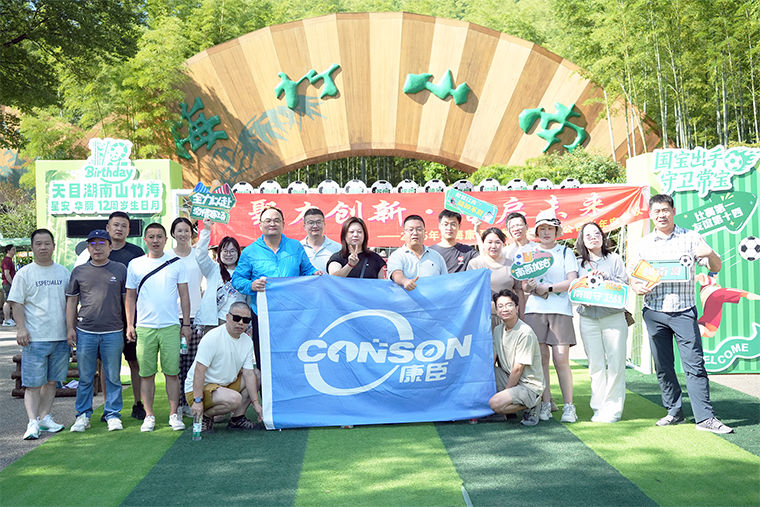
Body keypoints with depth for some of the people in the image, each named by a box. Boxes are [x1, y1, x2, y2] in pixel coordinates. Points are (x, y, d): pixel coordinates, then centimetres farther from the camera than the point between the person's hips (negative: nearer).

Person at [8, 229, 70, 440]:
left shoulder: (63, 272, 11)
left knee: (52, 381, 10)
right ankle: (32, 422, -3)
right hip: (35, 338, -4)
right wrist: (21, 328, -12)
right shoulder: (24, 273, 0)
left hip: (60, 337, 4)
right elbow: (17, 303, -2)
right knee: (33, 383, -4)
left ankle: (45, 416, 20)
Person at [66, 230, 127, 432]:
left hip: (113, 333, -1)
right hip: (85, 332, 1)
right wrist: (70, 328, 5)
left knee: (113, 377, 5)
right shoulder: (79, 271, 7)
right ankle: (83, 415, 18)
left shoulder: (120, 269, 5)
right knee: (85, 377, 8)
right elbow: (71, 301, 11)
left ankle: (113, 414, 15)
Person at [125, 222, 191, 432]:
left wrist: (186, 324, 4)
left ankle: (174, 415, 9)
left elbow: (184, 295, 8)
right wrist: (129, 325, 4)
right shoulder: (135, 265, 7)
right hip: (144, 327, 1)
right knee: (147, 374, 3)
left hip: (171, 327, -1)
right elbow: (130, 297, 11)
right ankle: (149, 415, 13)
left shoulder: (176, 263, 5)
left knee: (172, 372, 1)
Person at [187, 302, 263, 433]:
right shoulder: (212, 338, -20)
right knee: (234, 399, -32)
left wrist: (255, 402, -7)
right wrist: (197, 400, -29)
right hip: (199, 388, -8)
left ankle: (237, 418, 5)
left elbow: (249, 374, 1)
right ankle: (205, 416, -6)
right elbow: (199, 371, -23)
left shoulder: (247, 341, 2)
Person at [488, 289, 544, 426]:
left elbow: (517, 370, -18)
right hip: (508, 379, 8)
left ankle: (531, 406, -4)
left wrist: (504, 392, -13)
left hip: (529, 386, -8)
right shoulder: (497, 330, 4)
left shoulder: (525, 333, -20)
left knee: (495, 403, -28)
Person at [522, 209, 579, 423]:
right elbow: (524, 284, 10)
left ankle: (569, 406, -1)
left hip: (560, 310, -2)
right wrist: (530, 287, -13)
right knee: (541, 357, -1)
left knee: (561, 359, -7)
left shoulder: (566, 252, 11)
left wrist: (548, 288, -10)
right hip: (535, 310, 2)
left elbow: (572, 281, -1)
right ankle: (545, 404, 7)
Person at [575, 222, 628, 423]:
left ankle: (613, 408, 3)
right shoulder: (579, 263, 13)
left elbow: (624, 284, 1)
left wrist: (605, 278, -13)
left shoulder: (614, 259, 9)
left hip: (614, 317, -1)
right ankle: (599, 408, 10)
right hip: (588, 318, 2)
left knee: (616, 363, -4)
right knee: (595, 365, 2)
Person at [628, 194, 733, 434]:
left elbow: (716, 268, 3)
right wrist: (637, 287, -11)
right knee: (663, 366, 7)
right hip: (654, 312, 3)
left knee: (694, 364, -7)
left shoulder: (691, 238, 5)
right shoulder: (644, 243, 11)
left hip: (684, 311, -2)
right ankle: (674, 412, 19)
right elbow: (632, 275, 12)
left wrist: (710, 254, -19)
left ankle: (705, 418, -5)